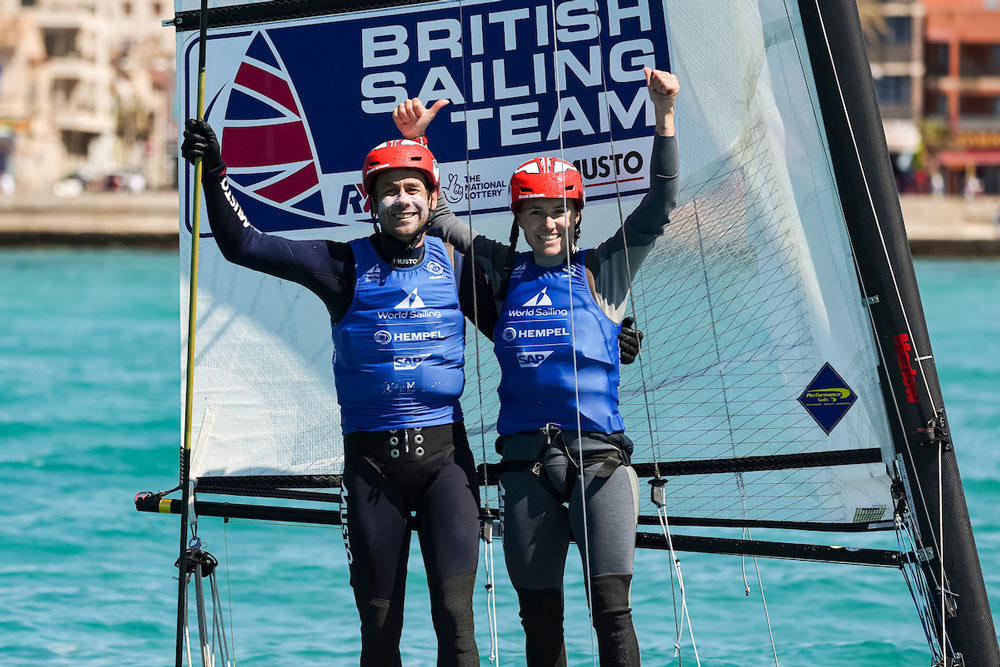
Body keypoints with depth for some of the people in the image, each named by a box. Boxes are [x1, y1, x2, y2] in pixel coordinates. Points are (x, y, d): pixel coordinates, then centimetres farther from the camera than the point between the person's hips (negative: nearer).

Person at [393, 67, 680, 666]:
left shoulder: (602, 270, 9)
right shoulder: (506, 272, 14)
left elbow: (660, 204, 1)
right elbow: (438, 217, 20)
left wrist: (665, 115, -8)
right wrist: (414, 142, 10)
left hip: (598, 457, -2)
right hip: (527, 461, 2)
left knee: (611, 604, -11)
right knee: (539, 616, 4)